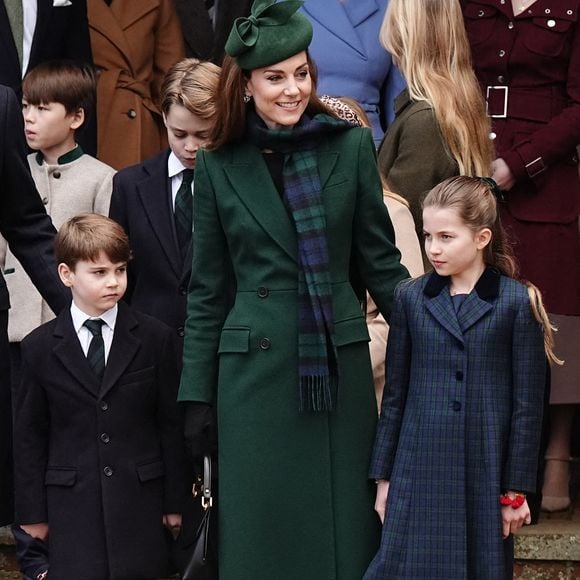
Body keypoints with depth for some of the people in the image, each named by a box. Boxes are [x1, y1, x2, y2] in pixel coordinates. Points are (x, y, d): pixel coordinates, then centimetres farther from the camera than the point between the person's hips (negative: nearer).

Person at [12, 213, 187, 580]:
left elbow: (170, 423, 6)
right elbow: (29, 435, 6)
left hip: (141, 500, 0)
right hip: (72, 504, 0)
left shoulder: (155, 339, 3)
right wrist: (32, 511, 4)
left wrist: (175, 500, 5)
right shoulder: (40, 348, 3)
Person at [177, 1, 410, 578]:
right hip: (255, 365, 0)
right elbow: (206, 291, 6)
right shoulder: (219, 166, 2)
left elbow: (379, 260, 6)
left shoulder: (350, 146, 1)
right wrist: (197, 394, 3)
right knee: (262, 530, 5)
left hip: (339, 362, 0)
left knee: (344, 524, 5)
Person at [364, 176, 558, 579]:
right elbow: (395, 395, 9)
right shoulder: (411, 299, 5)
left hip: (485, 473, -2)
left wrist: (517, 488, -2)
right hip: (420, 472, 2)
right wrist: (383, 477, 8)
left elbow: (527, 405, -1)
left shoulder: (517, 303, -3)